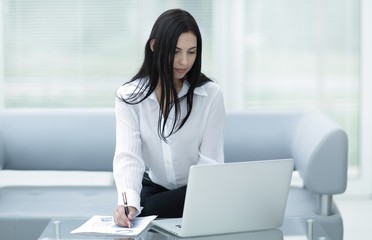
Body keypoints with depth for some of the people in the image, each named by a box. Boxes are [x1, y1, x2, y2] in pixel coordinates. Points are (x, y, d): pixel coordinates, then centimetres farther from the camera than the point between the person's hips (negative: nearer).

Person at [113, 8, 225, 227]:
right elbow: (127, 156, -20)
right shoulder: (129, 96, -9)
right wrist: (128, 202, -41)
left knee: (144, 212, -28)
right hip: (154, 187, 2)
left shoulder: (211, 94, -12)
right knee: (127, 216, -27)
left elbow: (210, 161, -13)